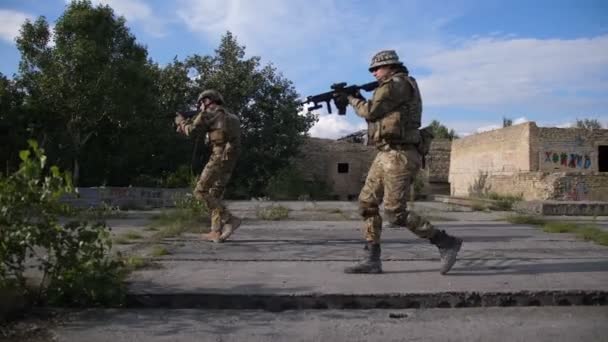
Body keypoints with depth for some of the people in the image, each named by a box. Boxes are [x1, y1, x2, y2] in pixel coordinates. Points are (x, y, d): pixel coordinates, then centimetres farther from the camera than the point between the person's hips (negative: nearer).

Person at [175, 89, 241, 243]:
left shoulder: (210, 112, 0)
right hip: (230, 162, 9)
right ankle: (216, 233, 9)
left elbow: (191, 130, -3)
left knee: (200, 192, -5)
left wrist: (181, 121, 18)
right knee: (215, 195, 13)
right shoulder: (229, 116, 27)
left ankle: (229, 219, -15)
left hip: (219, 158, -9)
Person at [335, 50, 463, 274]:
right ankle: (372, 260, 8)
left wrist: (351, 99, 5)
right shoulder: (395, 87, 22)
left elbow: (371, 112, -12)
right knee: (366, 203, 6)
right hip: (387, 156, 10)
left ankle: (446, 243, -1)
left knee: (395, 213, -11)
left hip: (399, 156, -10)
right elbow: (377, 117, 24)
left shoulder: (397, 84, -9)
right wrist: (359, 100, 18)